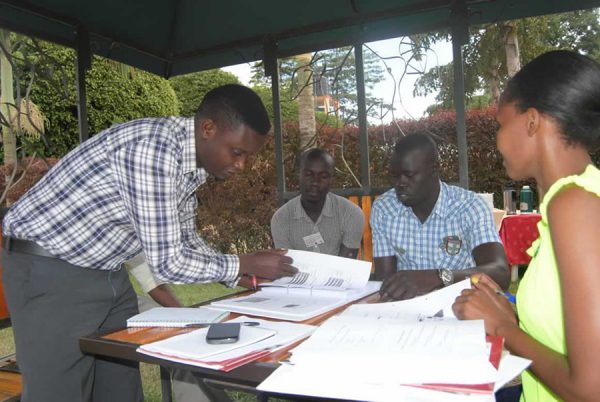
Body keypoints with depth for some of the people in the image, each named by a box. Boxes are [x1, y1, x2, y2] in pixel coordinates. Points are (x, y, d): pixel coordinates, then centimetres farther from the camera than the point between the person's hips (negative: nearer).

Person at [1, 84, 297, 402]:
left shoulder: (192, 158, -2)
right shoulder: (154, 149, -30)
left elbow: (182, 238, 10)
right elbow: (167, 263, -28)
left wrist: (241, 275, 0)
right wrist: (244, 263, -16)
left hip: (106, 270, 8)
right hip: (49, 271, -8)